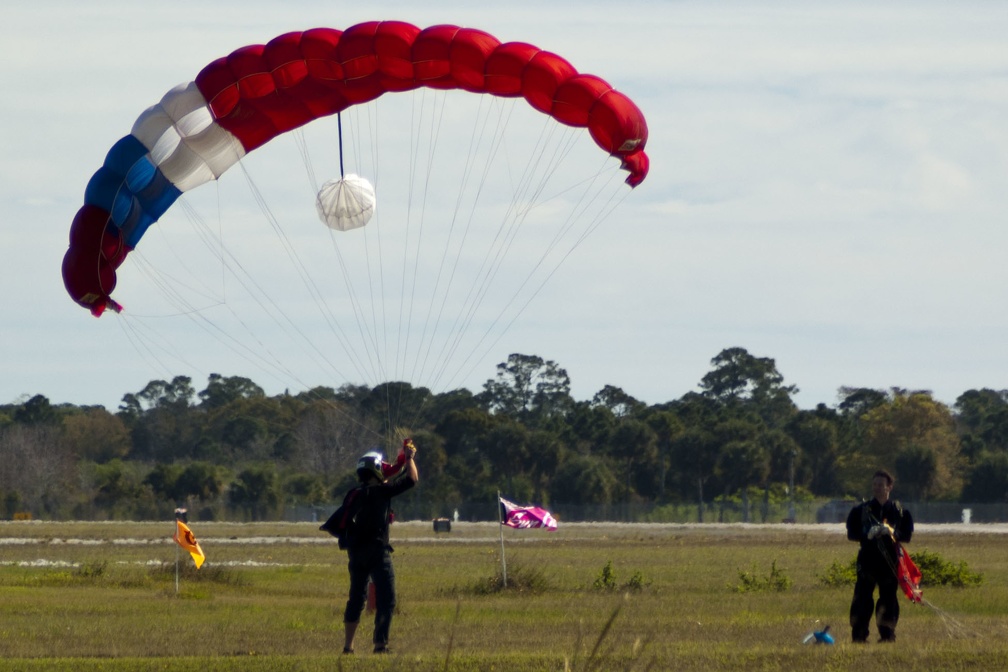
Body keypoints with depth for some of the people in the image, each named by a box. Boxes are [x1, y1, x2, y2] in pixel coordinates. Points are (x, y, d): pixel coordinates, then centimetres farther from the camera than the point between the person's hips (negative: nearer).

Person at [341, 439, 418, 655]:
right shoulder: (380, 491, -8)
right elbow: (411, 479, -5)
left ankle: (348, 645, 13)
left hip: (356, 554, 7)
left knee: (356, 599, 14)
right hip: (377, 552, -7)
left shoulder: (355, 494, 11)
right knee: (386, 599, -3)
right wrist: (409, 458, 13)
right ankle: (380, 643, -11)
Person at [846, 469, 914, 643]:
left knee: (888, 599, 2)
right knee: (862, 598, -6)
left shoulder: (899, 511, 9)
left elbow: (908, 534, 4)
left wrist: (892, 532, -16)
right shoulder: (861, 510, 8)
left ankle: (887, 635, 9)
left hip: (890, 561, 1)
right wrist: (867, 534, -16)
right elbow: (851, 533, 4)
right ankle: (859, 636, -3)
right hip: (867, 559, 0)